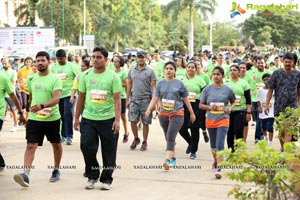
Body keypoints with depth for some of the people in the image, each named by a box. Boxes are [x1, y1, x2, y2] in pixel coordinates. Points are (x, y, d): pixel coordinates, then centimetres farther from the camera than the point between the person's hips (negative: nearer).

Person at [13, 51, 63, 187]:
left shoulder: (55, 79, -9)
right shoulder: (31, 79, 6)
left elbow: (56, 99, -21)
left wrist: (42, 106, -36)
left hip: (52, 118, -2)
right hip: (34, 119, 3)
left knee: (56, 144, 15)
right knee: (31, 145, -10)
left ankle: (56, 170, 34)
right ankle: (26, 174, -18)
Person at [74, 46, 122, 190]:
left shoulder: (112, 76, -3)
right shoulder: (85, 75, 6)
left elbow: (117, 99, -7)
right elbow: (81, 97, 11)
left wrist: (117, 120, -15)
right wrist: (76, 118, 9)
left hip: (108, 119, -2)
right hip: (88, 119, 2)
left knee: (108, 151, 5)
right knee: (86, 146, -7)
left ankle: (106, 179, 21)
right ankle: (92, 176, 15)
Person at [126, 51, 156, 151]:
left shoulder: (150, 71, -2)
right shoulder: (132, 70, 9)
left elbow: (153, 86, -3)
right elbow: (129, 85, 12)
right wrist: (127, 99, 8)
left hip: (146, 99, -3)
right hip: (134, 99, 3)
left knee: (145, 122, 3)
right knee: (132, 120, -1)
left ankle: (144, 142, 16)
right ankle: (136, 138, 20)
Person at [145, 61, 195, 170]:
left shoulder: (179, 84, 1)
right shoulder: (160, 84, 6)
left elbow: (186, 99, 8)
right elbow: (155, 98, 1)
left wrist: (192, 113, 12)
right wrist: (149, 109, -15)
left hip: (177, 113, -4)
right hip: (163, 114, 4)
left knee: (170, 137, -17)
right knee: (168, 138, 14)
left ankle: (168, 160, -23)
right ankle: (173, 158, 31)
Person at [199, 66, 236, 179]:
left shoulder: (227, 90, -3)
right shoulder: (207, 89, -1)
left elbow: (233, 102, 12)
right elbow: (201, 105, 3)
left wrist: (230, 108, -9)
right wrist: (209, 107, -16)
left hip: (223, 120, -3)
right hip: (210, 120, 3)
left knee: (220, 145, -14)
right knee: (213, 144, 19)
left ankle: (219, 169, -16)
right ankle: (215, 161, 44)